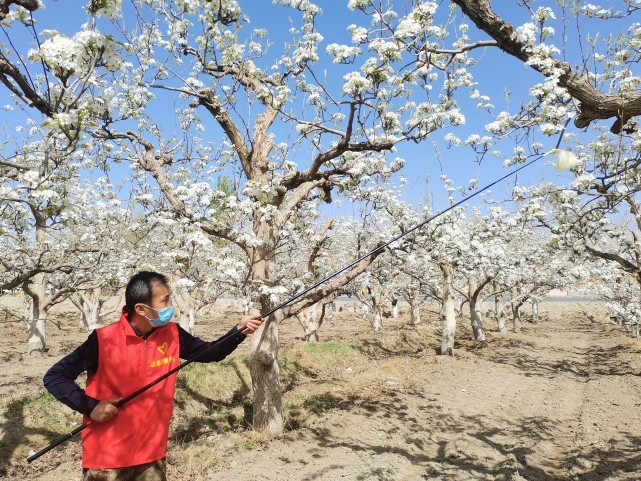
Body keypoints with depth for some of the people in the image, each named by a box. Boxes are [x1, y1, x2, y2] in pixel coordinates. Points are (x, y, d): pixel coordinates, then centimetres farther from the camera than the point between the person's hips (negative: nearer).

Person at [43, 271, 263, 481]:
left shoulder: (172, 335, -3)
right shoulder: (104, 339, -16)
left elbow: (211, 352, 6)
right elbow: (54, 377, -10)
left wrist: (239, 331, -9)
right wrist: (90, 407, -20)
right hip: (107, 457, -4)